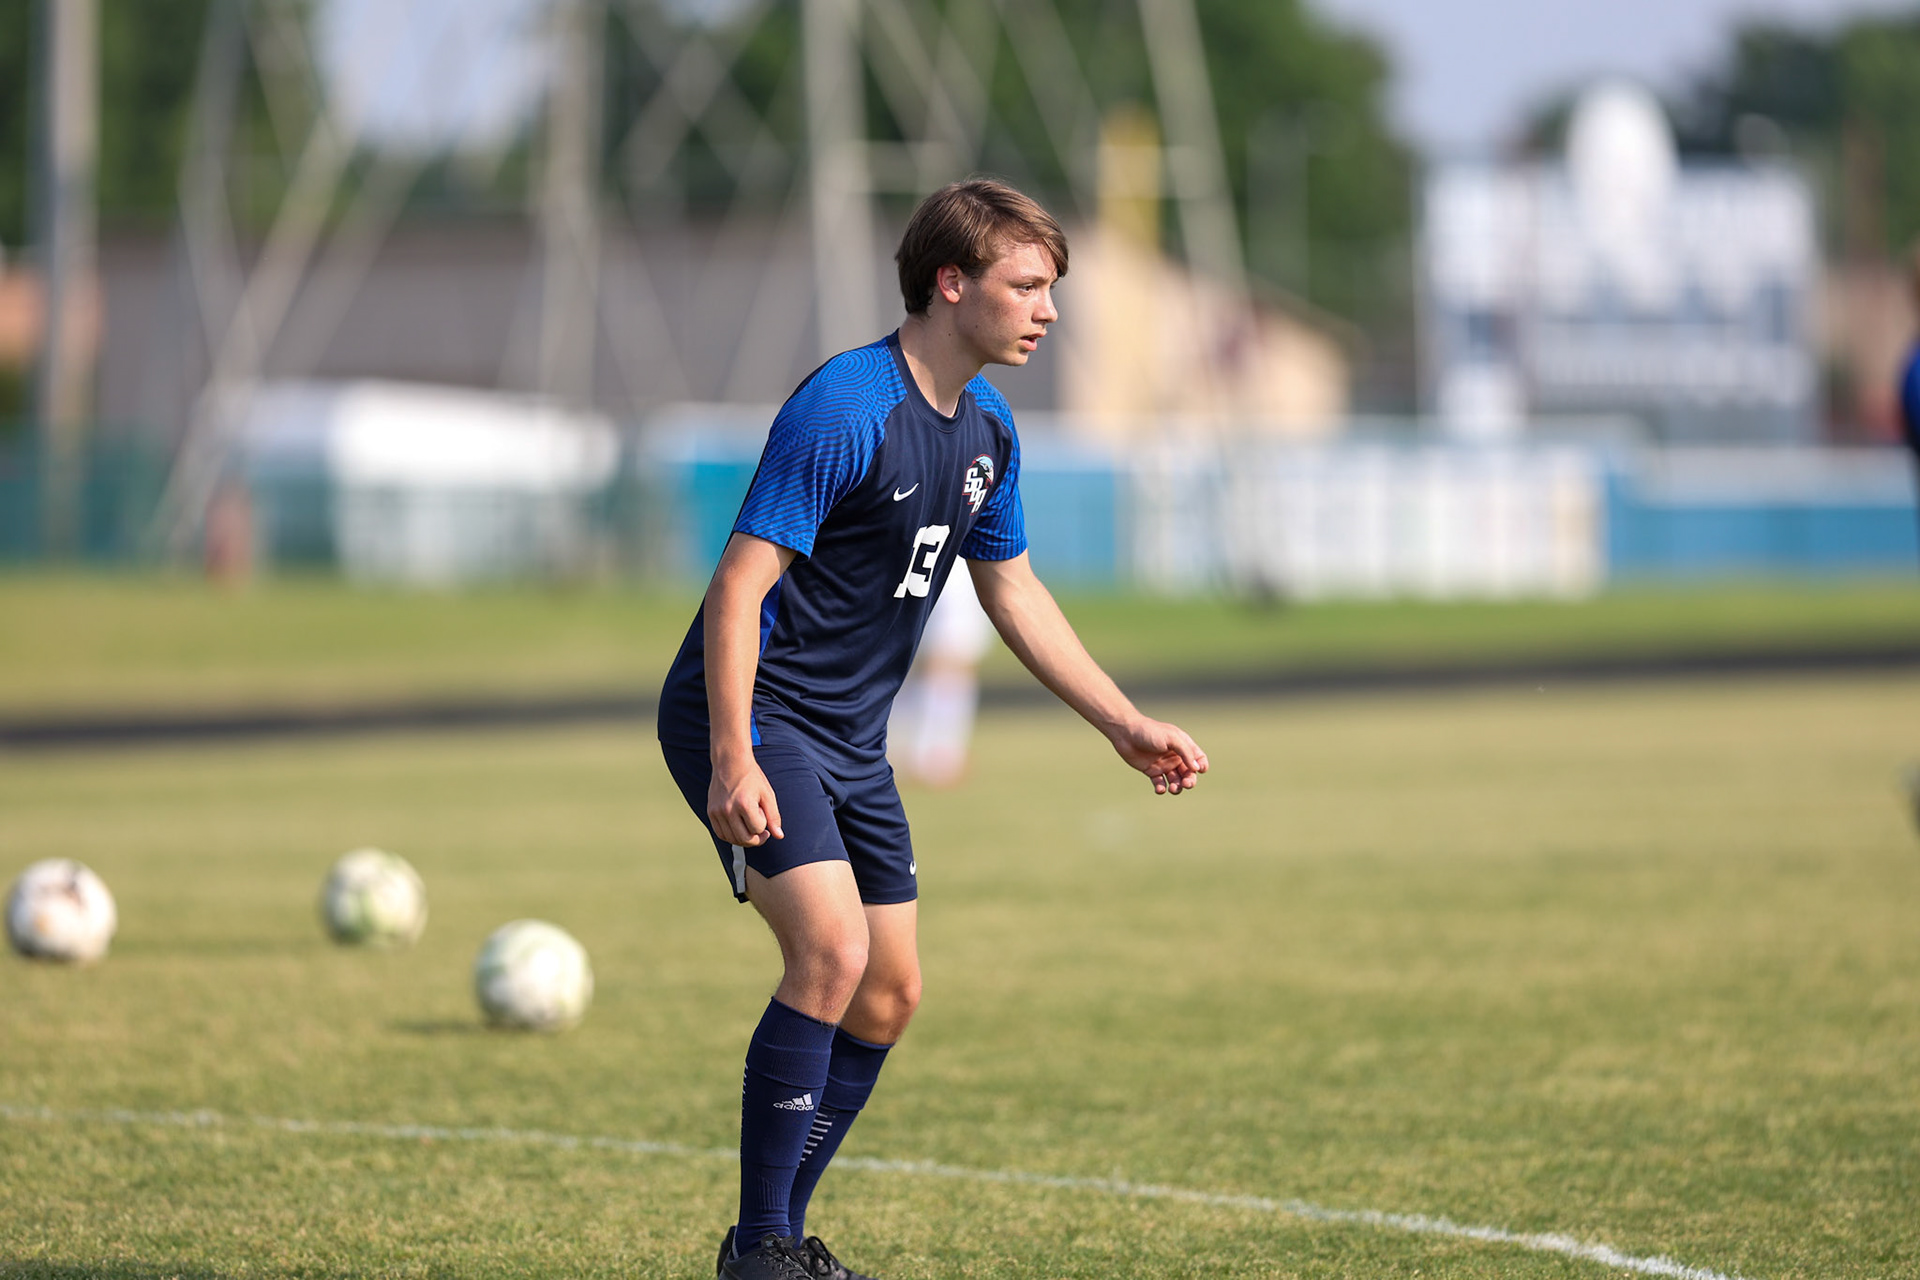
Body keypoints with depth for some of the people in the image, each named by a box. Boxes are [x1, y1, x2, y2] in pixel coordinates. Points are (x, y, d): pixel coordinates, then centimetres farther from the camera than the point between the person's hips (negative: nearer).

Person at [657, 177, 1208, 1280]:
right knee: (832, 947, -23)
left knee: (892, 991, 7)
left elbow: (1014, 591, 20)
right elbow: (737, 589, -23)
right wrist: (734, 761, -31)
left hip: (849, 737, 9)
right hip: (751, 716, -9)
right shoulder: (843, 412, -21)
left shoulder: (987, 428, 6)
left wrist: (1127, 725, 18)